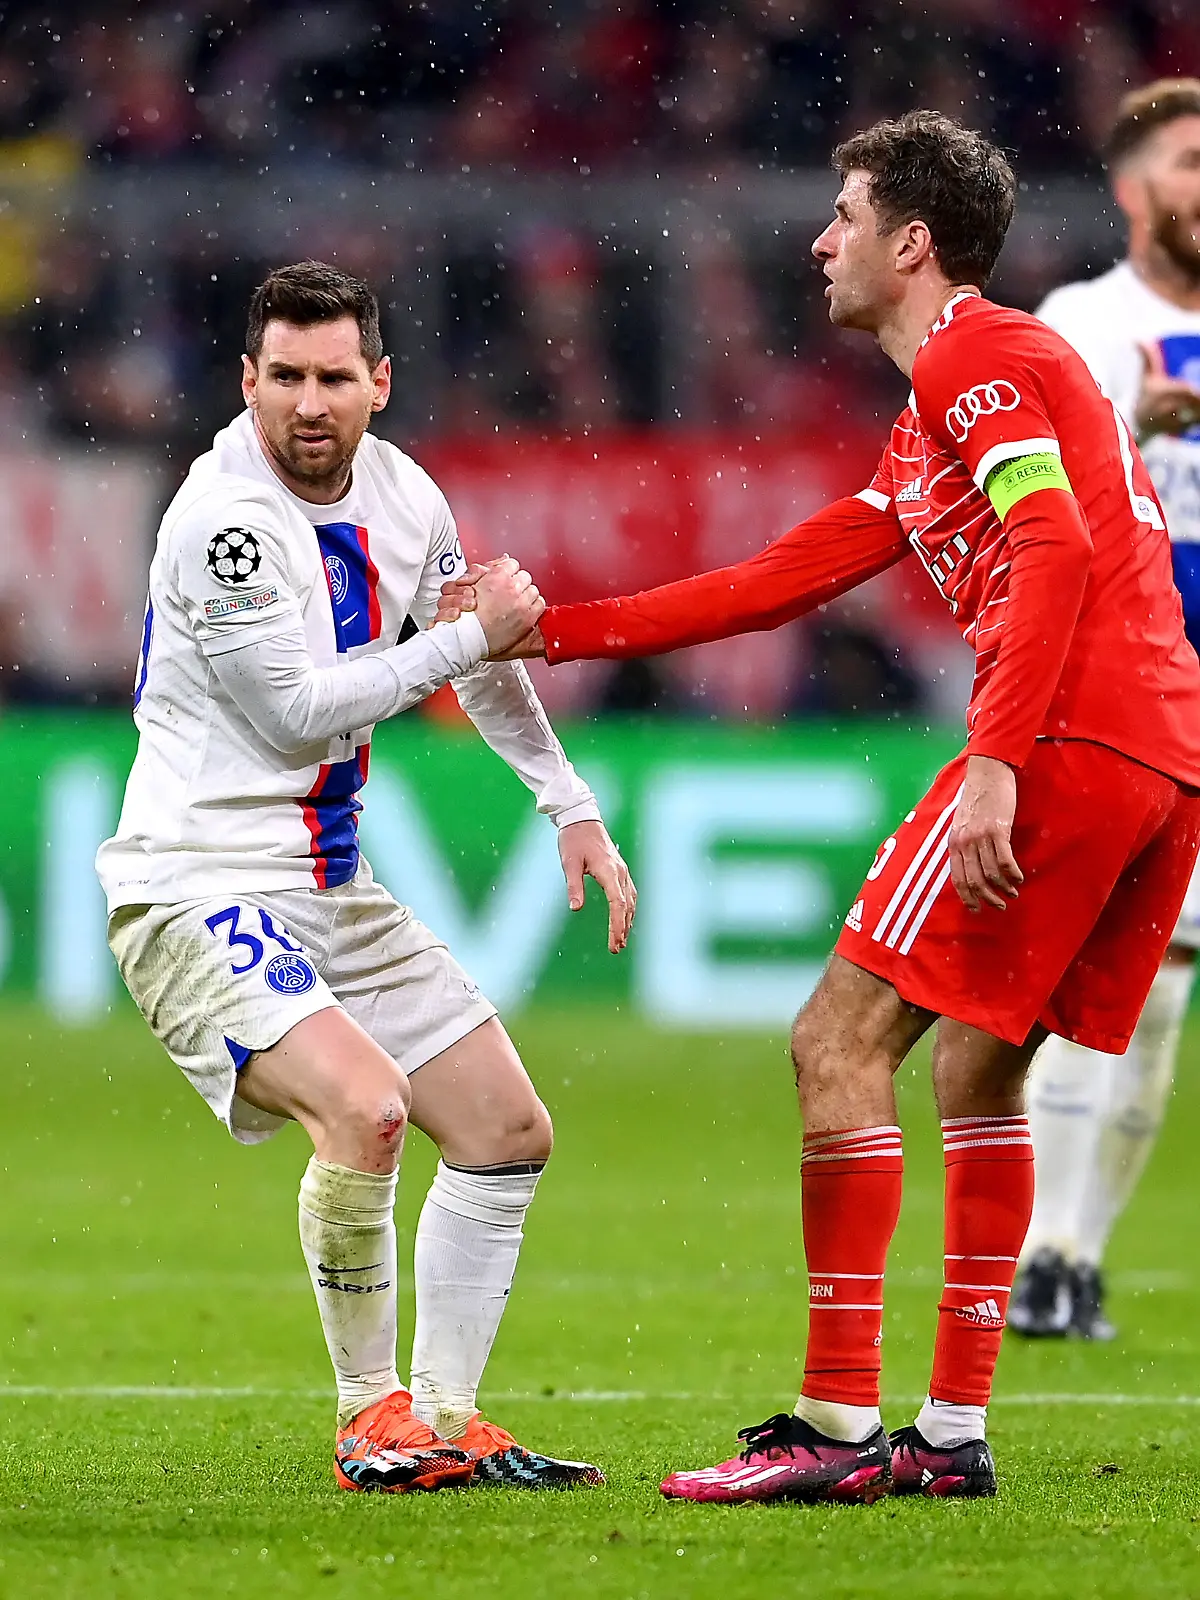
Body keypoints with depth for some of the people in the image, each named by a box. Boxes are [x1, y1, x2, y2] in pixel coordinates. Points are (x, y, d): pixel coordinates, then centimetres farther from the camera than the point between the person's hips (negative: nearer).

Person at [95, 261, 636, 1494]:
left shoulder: (399, 493, 5)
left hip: (330, 884, 9)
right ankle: (368, 1413, -11)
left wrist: (571, 807, 22)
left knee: (508, 1129, 8)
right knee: (364, 1106, -29)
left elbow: (480, 661, 22)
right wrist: (471, 635, -12)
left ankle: (443, 1420, 17)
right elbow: (295, 711, -17)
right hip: (199, 885, -9)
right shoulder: (222, 519, -20)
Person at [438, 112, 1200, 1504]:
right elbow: (775, 583, 29)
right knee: (976, 1067, 16)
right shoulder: (924, 435, 28)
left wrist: (997, 763, -25)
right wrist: (551, 629, 29)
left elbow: (1057, 553, -17)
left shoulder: (973, 358, -3)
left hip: (1069, 737, -10)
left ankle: (836, 1425, -11)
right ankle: (952, 1431, 14)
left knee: (840, 1038, -7)